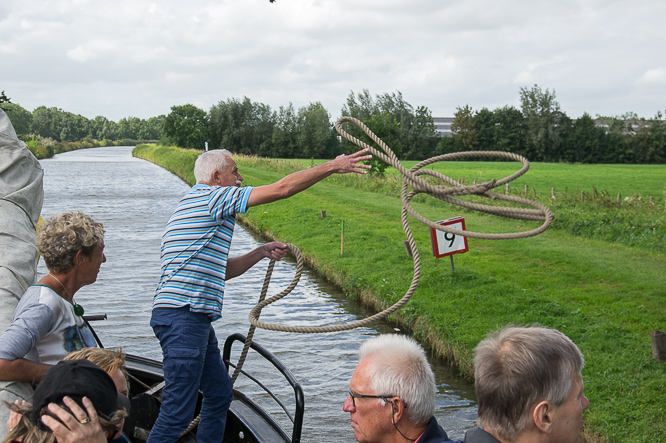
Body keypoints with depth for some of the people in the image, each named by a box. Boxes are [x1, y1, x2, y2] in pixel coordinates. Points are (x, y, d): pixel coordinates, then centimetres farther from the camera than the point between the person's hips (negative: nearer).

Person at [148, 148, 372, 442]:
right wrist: (332, 166, -2)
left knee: (219, 393, 18)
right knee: (178, 412, -9)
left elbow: (220, 271, 28)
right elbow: (282, 189, -9)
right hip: (183, 316, -11)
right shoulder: (211, 196, -7)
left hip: (196, 319, 11)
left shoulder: (199, 207, 24)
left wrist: (261, 253, 20)